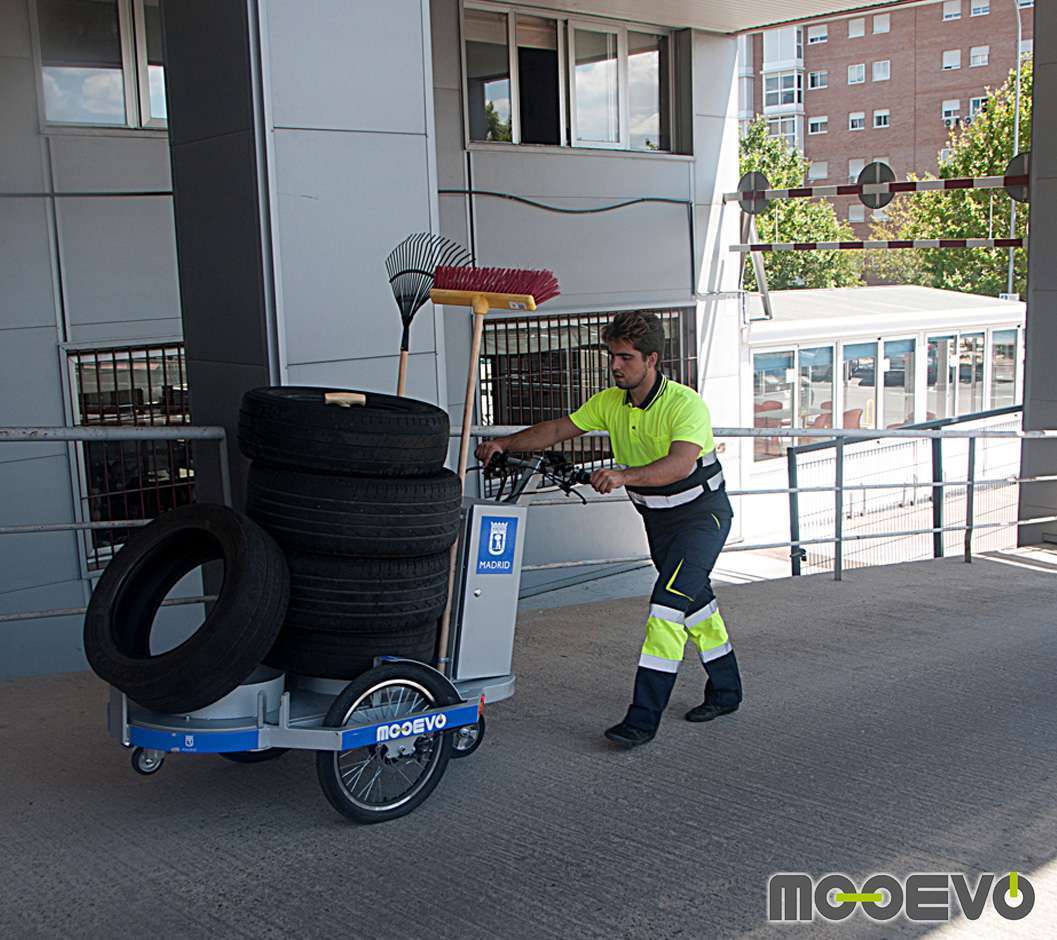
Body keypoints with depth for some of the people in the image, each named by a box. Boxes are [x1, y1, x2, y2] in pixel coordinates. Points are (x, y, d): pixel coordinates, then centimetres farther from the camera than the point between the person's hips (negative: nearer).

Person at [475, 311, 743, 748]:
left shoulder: (685, 404, -25)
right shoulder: (610, 403, -4)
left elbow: (680, 463, -40)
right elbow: (557, 429, -3)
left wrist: (623, 475, -55)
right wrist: (503, 443, -17)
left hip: (702, 513, -7)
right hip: (656, 517, 8)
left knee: (668, 602, -19)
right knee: (694, 599, 18)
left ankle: (644, 717, -18)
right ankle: (725, 691, 34)